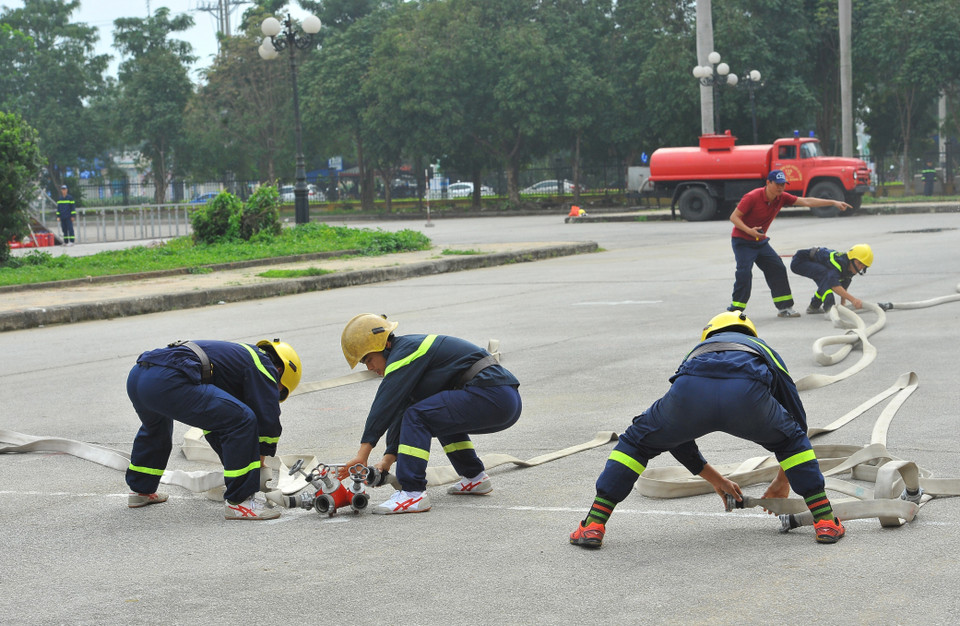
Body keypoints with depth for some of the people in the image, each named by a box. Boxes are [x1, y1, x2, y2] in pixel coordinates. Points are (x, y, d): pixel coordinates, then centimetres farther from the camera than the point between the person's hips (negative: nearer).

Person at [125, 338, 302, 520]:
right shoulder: (262, 364, 12)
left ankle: (141, 491, 50)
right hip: (168, 381, -10)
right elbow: (269, 419, 6)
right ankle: (238, 501, -5)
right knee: (242, 420, -7)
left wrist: (231, 461, 45)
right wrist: (260, 463, 20)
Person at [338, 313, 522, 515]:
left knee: (417, 417, -15)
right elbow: (400, 411, 23)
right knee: (441, 416, 33)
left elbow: (385, 404, -14)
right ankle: (475, 477, 28)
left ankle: (413, 493, -18)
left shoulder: (405, 351, -7)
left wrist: (363, 454, -16)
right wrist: (388, 459, 15)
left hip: (491, 396, -11)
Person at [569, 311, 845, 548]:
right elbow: (799, 418, 44)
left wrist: (715, 479, 57)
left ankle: (593, 525, 18)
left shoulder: (697, 351, 46)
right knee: (792, 438, 32)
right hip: (747, 392, 0)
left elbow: (674, 435, 48)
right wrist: (783, 481, 55)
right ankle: (825, 520, 24)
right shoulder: (764, 351, 44)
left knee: (637, 440, 27)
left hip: (692, 391, 1)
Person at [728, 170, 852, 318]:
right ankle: (735, 310, -15)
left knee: (778, 269, 5)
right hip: (742, 241, -7)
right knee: (744, 272, -20)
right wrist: (749, 230, -35)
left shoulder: (782, 198, -4)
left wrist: (833, 203, -5)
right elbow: (734, 217, -20)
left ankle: (784, 308, 13)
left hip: (761, 242, 7)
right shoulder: (752, 197, -23)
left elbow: (806, 202, -1)